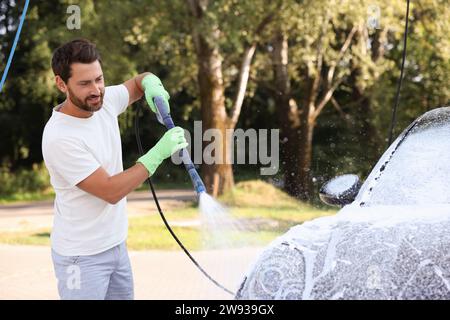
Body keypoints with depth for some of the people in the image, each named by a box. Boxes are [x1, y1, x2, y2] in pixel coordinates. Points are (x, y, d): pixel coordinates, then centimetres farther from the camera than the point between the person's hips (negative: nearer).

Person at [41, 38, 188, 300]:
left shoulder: (104, 101, -4)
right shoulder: (60, 138, -25)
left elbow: (139, 82, 16)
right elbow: (111, 191, -24)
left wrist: (151, 83, -8)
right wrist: (158, 153, -24)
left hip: (117, 245, 7)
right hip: (83, 257, -7)